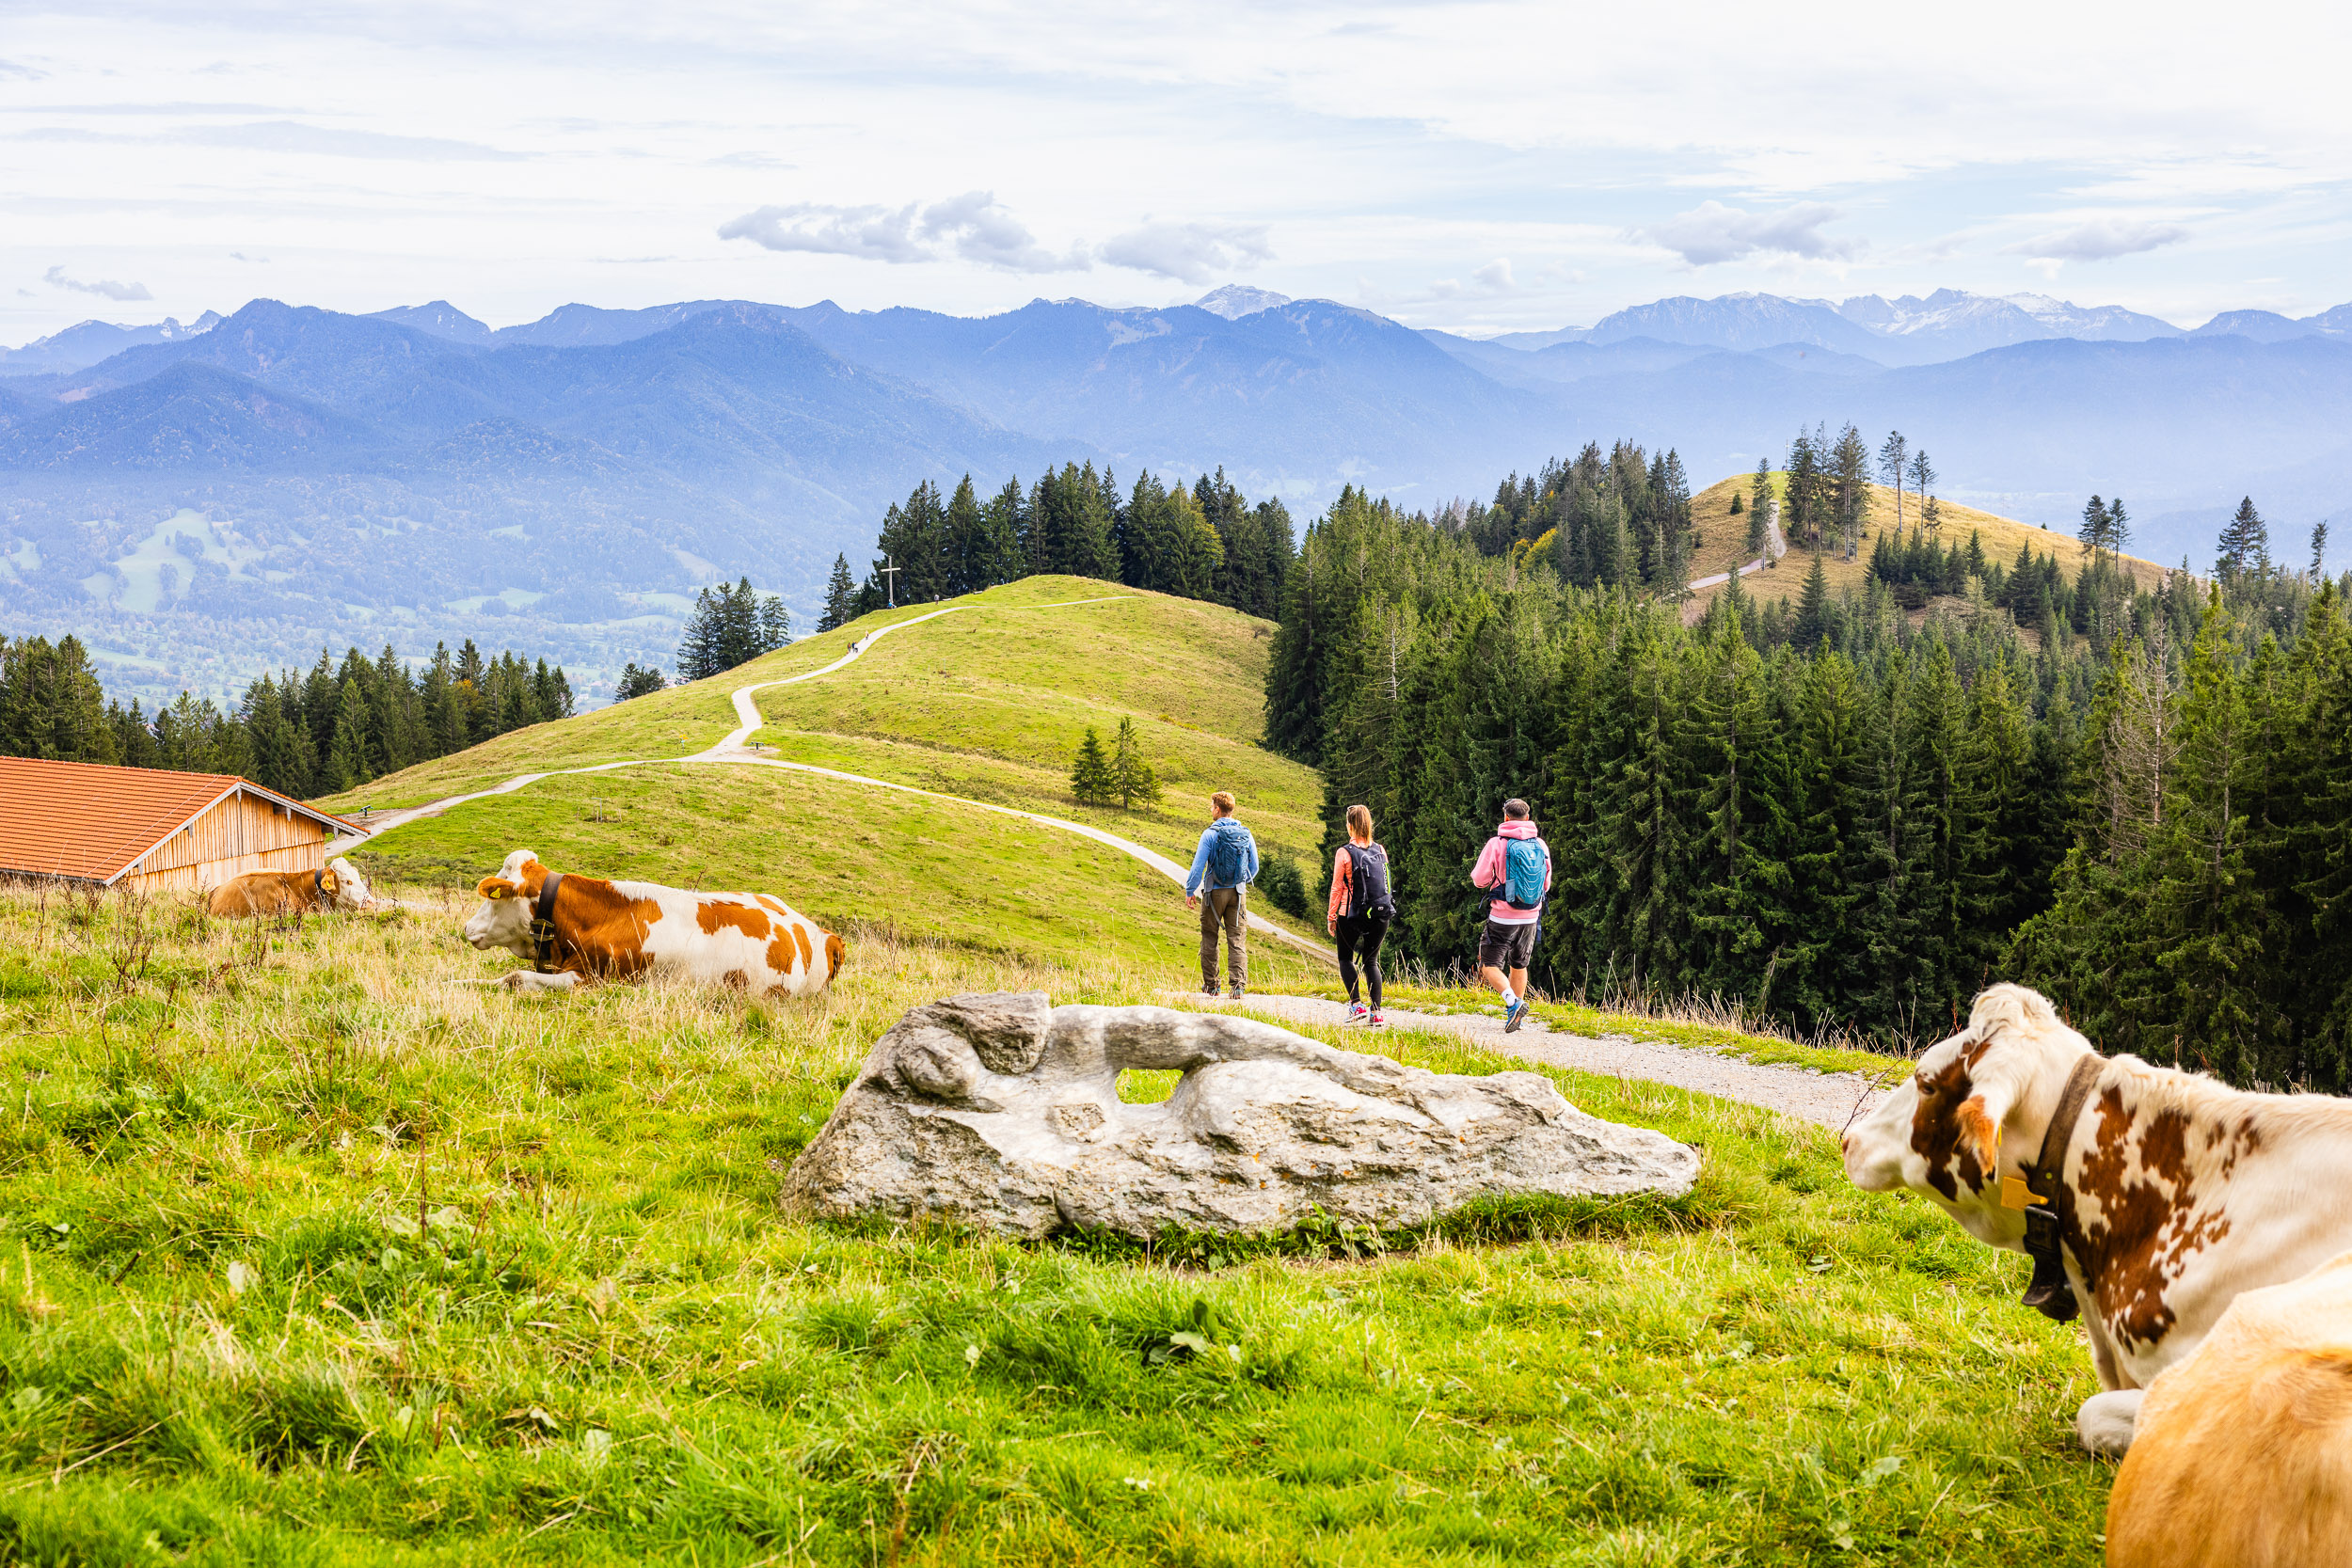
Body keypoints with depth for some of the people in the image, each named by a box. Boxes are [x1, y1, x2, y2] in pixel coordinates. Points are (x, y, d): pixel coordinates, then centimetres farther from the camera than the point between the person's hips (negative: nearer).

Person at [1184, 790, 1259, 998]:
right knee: (1237, 940, 2)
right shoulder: (1245, 834, 2)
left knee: (1209, 938, 10)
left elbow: (1198, 866, -11)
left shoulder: (1210, 834, -10)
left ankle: (1210, 986, 14)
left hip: (1214, 893, -3)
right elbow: (1254, 867, 9)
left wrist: (1190, 891, 1)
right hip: (1238, 893, 3)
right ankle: (1239, 986, -10)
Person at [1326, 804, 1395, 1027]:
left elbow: (1337, 887, -7)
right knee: (1371, 961, 12)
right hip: (1380, 915, 4)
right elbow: (1385, 881, 11)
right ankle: (1376, 1013, 2)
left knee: (1345, 958, 15)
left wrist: (1331, 917, 1)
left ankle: (1356, 1005, 0)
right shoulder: (1380, 851, 3)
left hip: (1351, 916, -4)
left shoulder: (1345, 853, -10)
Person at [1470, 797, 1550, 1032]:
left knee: (1490, 965, 2)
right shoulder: (1541, 846, 2)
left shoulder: (1497, 844, -11)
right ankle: (1515, 1017, 20)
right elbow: (1546, 885, 12)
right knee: (1518, 966, 19)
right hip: (1530, 916, 5)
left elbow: (1480, 880, -6)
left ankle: (1513, 1003, -21)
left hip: (1502, 917, -5)